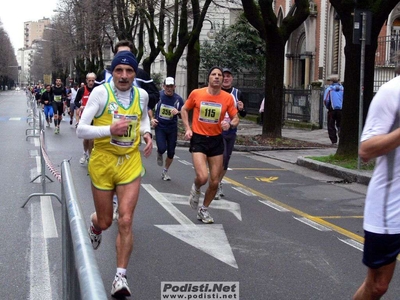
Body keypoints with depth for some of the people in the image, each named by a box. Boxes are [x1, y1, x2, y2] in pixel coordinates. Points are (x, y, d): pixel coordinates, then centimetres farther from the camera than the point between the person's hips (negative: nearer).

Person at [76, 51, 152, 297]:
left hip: (131, 164, 2)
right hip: (103, 163, -2)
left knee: (126, 221, -8)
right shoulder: (101, 92, -12)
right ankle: (94, 225, 51)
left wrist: (147, 133, 2)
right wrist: (110, 130, -27)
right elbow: (81, 130, -13)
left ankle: (121, 276, 3)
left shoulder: (142, 94, 0)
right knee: (105, 222, 11)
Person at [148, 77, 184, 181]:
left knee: (171, 153, 5)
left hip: (172, 128, 2)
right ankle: (159, 154, 20)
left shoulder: (178, 99, -6)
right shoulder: (158, 95, -8)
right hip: (159, 126, -2)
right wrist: (152, 119, -5)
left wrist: (178, 112, -20)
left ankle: (165, 171, 27)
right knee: (162, 148, -19)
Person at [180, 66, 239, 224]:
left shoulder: (228, 98, -4)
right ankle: (196, 189, 17)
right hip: (198, 140, -2)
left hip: (216, 140, 3)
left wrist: (230, 124, -17)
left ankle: (203, 210, 30)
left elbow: (236, 118, 5)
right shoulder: (196, 94, -7)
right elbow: (184, 110, 9)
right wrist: (187, 128, -3)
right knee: (203, 177, -21)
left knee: (214, 182, 7)